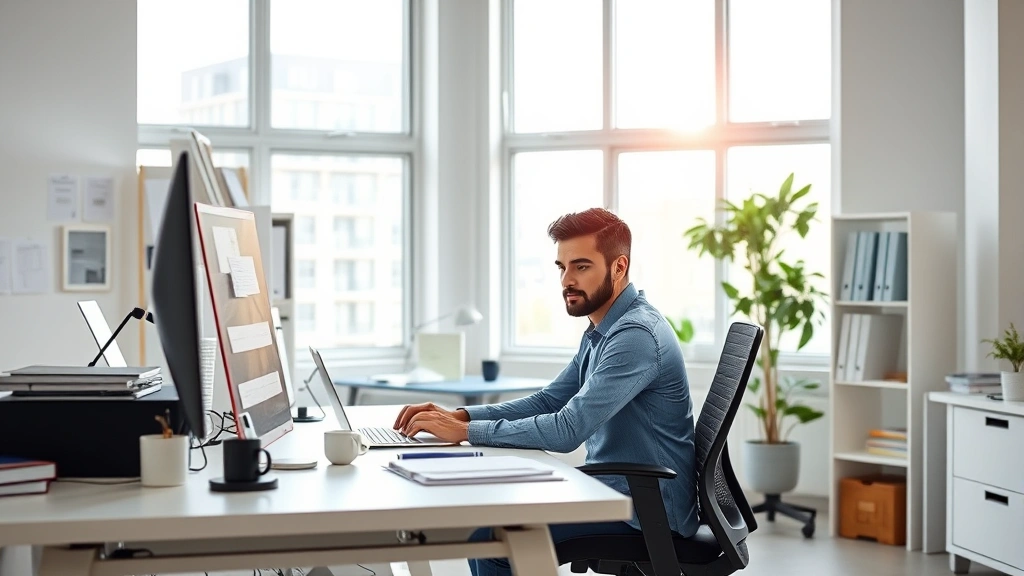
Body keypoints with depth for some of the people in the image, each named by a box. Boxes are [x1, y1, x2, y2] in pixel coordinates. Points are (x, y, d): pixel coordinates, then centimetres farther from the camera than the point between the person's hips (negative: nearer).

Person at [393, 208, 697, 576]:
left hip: (645, 513, -10)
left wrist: (467, 431, -23)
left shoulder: (637, 334, -21)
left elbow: (568, 430, -28)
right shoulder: (601, 331, 12)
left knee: (493, 535, -14)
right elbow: (547, 401, 13)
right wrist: (460, 415, -1)